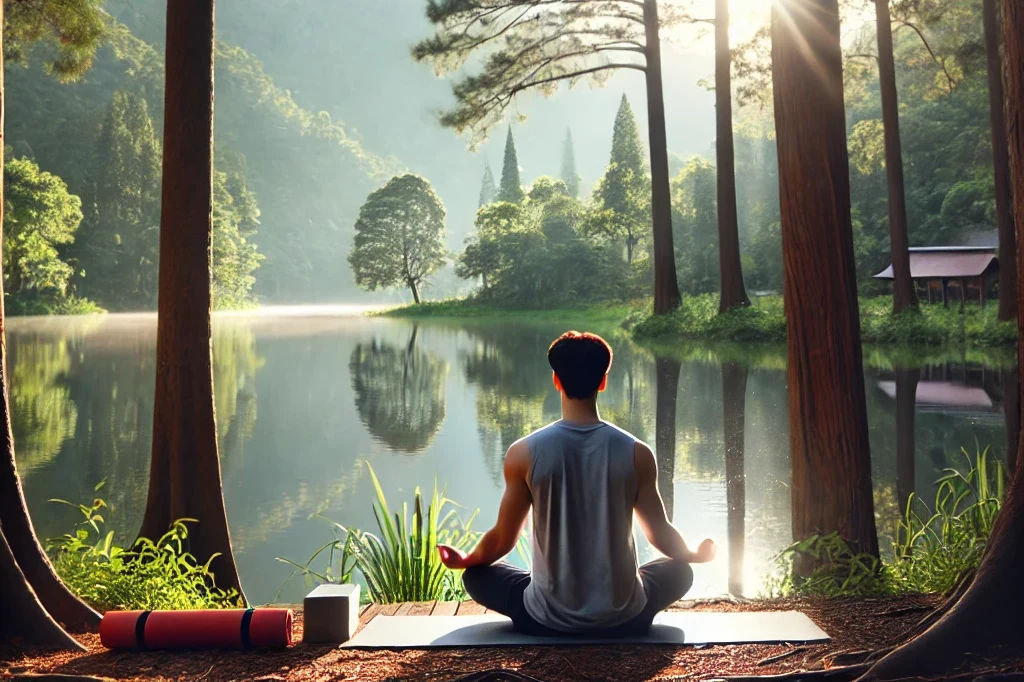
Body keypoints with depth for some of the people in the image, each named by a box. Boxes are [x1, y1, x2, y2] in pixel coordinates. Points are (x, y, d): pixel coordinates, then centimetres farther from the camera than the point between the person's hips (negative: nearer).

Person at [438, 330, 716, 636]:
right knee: (680, 570, 30)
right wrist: (695, 554, 24)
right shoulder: (636, 453, -10)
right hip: (622, 617, 1)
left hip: (547, 620, -1)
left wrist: (465, 560, 20)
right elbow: (661, 535, 1)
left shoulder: (524, 452, -11)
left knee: (476, 574, 25)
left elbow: (503, 539, -2)